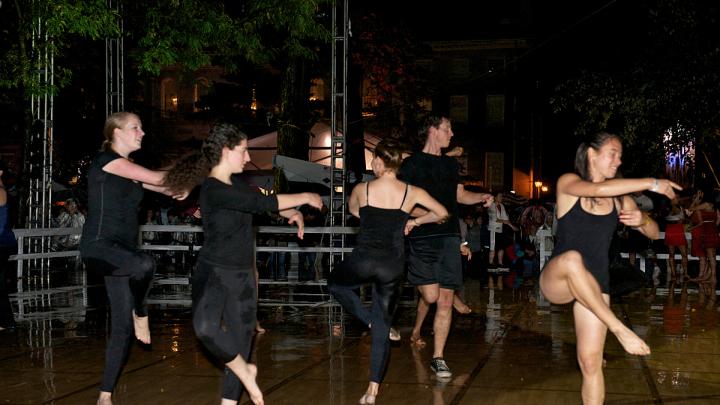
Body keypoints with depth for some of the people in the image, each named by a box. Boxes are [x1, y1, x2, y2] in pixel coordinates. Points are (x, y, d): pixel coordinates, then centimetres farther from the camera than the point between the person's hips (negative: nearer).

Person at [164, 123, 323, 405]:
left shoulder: (235, 182, 5)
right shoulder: (213, 189, -20)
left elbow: (260, 201, 21)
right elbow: (260, 204, -24)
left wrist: (292, 211, 3)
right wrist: (304, 198, -13)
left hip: (243, 275, 8)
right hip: (213, 273, -8)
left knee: (241, 344, 8)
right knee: (206, 328, -33)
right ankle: (244, 372, -7)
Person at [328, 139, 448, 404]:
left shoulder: (361, 189, -1)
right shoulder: (412, 192, 0)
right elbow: (442, 213, 12)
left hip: (362, 260, -2)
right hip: (392, 266, 2)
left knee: (335, 283, 31)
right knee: (382, 328, 11)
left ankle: (370, 320, 11)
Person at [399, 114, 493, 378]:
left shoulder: (450, 163, 19)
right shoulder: (412, 163, 1)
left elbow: (460, 195, 29)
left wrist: (481, 197, 10)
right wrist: (427, 214, -20)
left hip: (449, 237, 5)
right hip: (423, 238, -5)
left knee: (445, 299, -1)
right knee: (430, 295, -12)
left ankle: (438, 358, 7)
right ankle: (416, 329, 24)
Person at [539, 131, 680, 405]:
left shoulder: (619, 198, 8)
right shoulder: (568, 183, -4)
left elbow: (653, 234, 14)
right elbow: (598, 189, -26)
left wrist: (642, 220, -10)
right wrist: (651, 184, -21)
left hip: (594, 287, 4)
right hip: (556, 282, -4)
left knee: (591, 362, -4)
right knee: (572, 259, -40)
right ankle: (619, 329, -33)